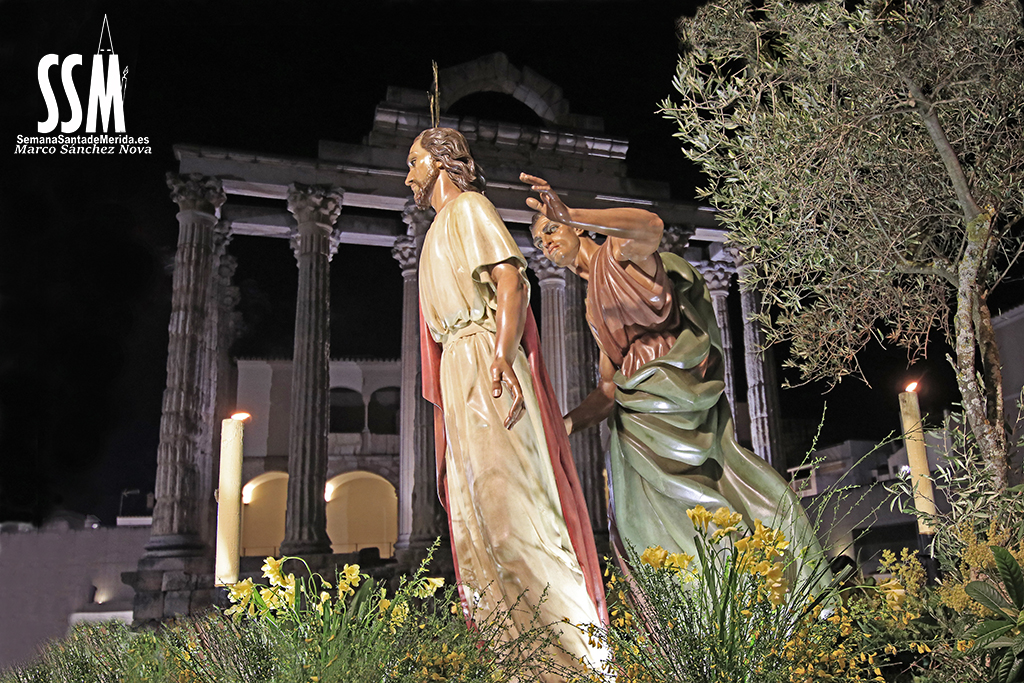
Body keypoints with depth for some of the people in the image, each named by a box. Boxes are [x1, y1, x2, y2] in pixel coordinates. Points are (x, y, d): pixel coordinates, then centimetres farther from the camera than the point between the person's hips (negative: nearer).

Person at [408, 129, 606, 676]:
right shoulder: (443, 227, 29)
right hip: (459, 370, 10)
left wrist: (501, 357, -27)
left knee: (506, 503, -16)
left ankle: (579, 647, -12)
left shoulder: (468, 208, 1)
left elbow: (511, 280, -14)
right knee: (475, 514, 5)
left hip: (483, 366, -9)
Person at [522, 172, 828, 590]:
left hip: (686, 406, -7)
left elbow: (652, 227, -21)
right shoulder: (593, 310, 27)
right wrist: (565, 424, 10)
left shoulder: (617, 251, 6)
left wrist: (570, 215, -28)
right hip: (637, 418, 7)